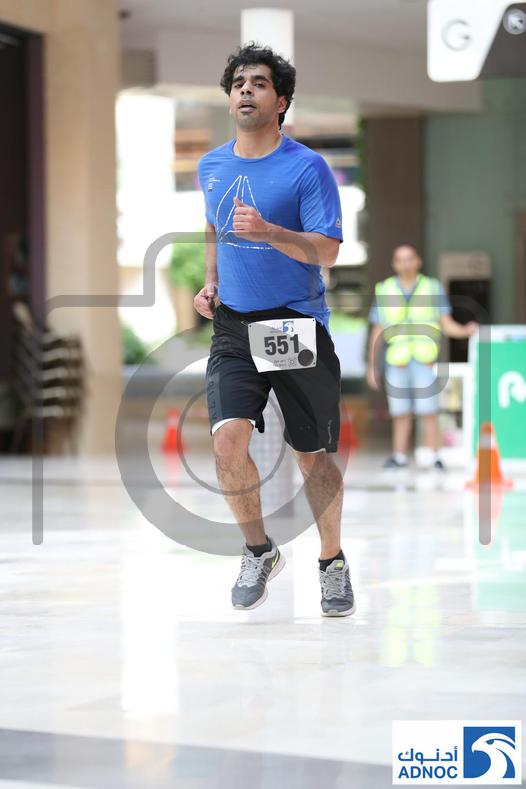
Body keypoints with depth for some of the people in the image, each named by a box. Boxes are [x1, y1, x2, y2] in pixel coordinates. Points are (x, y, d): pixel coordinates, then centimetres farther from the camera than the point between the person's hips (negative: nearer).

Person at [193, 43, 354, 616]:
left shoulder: (308, 168, -8)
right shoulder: (211, 166, 9)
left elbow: (327, 250, -14)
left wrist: (268, 231, -28)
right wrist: (211, 283, 10)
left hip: (297, 327, -3)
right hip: (233, 327, 3)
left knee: (313, 455, 6)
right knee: (227, 439, -16)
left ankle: (332, 562, 27)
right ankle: (259, 551, 5)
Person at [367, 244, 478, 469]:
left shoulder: (433, 288, 5)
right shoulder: (384, 292, 6)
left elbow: (446, 325, 3)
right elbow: (377, 333, 9)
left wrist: (466, 330, -17)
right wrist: (372, 366, 7)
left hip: (425, 361, -1)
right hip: (396, 363, 1)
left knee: (428, 411, -7)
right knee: (401, 413, 3)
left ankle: (432, 457, -3)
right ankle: (399, 457, 10)